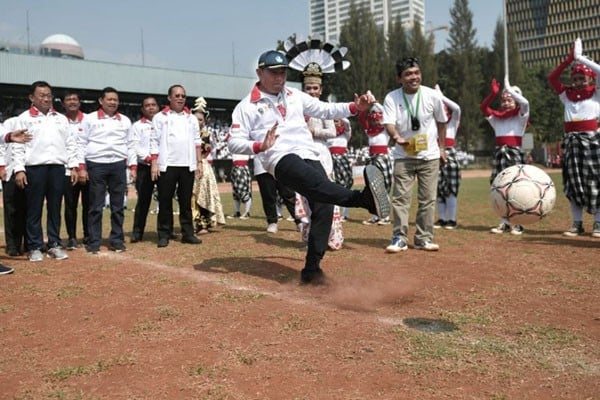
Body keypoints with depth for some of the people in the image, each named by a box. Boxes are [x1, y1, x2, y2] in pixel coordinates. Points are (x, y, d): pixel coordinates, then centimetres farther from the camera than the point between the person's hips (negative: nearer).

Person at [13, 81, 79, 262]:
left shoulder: (61, 118, 16)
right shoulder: (24, 118, 5)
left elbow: (70, 144, 14)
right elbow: (18, 146, 0)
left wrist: (73, 166, 5)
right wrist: (19, 169, -9)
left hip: (57, 167, 3)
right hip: (34, 168, -3)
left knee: (55, 208, 7)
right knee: (34, 209, 1)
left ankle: (54, 245, 14)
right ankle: (35, 247, 8)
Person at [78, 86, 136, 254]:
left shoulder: (125, 120, 13)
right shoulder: (90, 119, 4)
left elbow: (130, 145, 12)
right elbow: (82, 143, 1)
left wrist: (133, 166, 5)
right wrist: (81, 167, -6)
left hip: (118, 165, 3)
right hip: (96, 165, -3)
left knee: (118, 206, 6)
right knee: (95, 206, 2)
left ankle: (117, 240, 14)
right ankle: (94, 242, 9)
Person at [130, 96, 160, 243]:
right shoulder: (137, 126, 8)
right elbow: (135, 146, -2)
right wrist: (148, 158, -16)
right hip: (145, 167, -2)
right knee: (143, 199, -3)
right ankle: (137, 232, 4)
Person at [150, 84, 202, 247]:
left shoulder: (191, 118, 14)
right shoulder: (160, 117, 4)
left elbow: (197, 142, 14)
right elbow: (155, 142, -1)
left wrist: (199, 162, 6)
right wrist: (154, 164, -8)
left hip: (187, 165, 3)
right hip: (167, 165, -3)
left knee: (186, 201, 7)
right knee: (165, 201, 1)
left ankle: (188, 233, 12)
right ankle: (164, 235, 7)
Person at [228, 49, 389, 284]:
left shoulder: (295, 96, 22)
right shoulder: (246, 106, 8)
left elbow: (326, 110, 20)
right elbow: (234, 143, 1)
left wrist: (354, 107, 3)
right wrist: (259, 146, -18)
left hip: (310, 157, 5)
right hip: (282, 160, -5)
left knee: (324, 207, -10)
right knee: (318, 184, -33)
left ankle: (312, 269, -2)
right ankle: (365, 198, -61)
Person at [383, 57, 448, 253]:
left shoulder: (432, 96, -6)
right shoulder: (392, 98, -9)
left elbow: (441, 122, 8)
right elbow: (389, 123, -20)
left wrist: (441, 148, 11)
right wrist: (396, 137, -41)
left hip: (429, 156, 1)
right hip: (403, 156, -1)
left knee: (428, 199, 4)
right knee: (400, 197, -3)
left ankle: (424, 238, 15)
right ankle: (399, 238, 5)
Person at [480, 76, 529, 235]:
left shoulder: (520, 117, 5)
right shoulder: (497, 118, 16)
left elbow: (525, 103, -13)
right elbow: (483, 107, 4)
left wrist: (509, 88, -9)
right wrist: (493, 93, -7)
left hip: (514, 152, -4)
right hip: (499, 153, 4)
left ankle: (517, 223, -1)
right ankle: (504, 222, 8)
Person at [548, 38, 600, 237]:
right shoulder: (567, 94, 14)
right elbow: (552, 78, 6)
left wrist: (581, 58, -5)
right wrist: (568, 60, 0)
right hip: (571, 140, 3)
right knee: (573, 182, 3)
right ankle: (577, 223, 10)